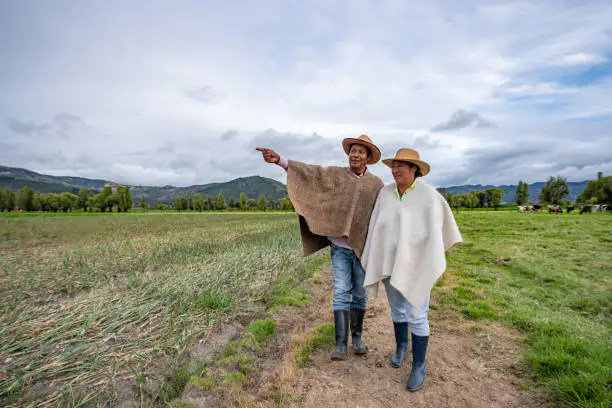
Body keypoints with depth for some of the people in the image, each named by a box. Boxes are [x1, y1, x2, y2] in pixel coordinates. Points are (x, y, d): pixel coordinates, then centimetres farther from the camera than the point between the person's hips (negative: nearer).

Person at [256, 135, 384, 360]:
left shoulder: (376, 184, 2)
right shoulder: (336, 174, 0)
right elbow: (308, 171, -12)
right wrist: (280, 160, -26)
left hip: (363, 248, 1)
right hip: (339, 247, -1)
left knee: (360, 295, 10)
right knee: (341, 293, -3)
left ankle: (357, 337, 28)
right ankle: (341, 344, 5)